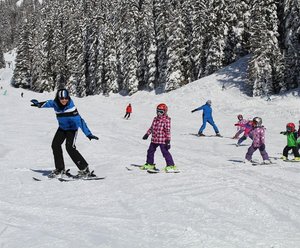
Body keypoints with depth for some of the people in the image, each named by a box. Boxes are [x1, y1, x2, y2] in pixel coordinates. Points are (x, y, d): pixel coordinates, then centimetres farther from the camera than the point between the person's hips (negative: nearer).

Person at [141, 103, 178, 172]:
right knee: (150, 151, 17)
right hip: (154, 139, 8)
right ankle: (149, 164, 33)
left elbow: (168, 131, -15)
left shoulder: (166, 120, -12)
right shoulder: (155, 119, 9)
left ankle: (171, 166, -4)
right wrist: (147, 134, 21)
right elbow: (151, 127, 23)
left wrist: (168, 141, -18)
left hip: (162, 140, -8)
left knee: (165, 152, -9)